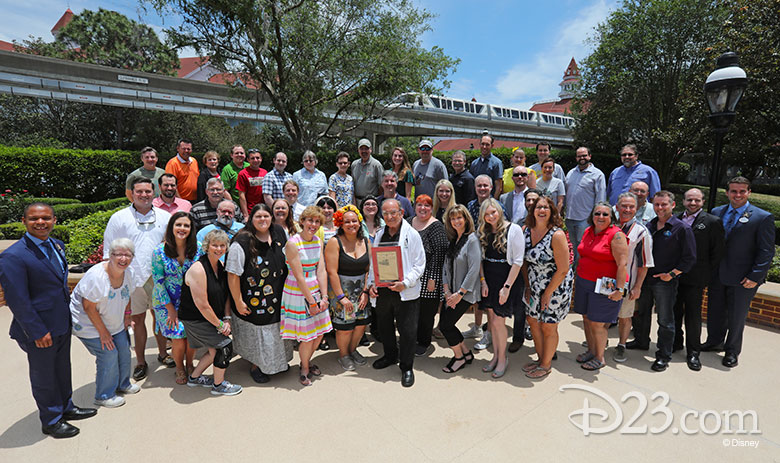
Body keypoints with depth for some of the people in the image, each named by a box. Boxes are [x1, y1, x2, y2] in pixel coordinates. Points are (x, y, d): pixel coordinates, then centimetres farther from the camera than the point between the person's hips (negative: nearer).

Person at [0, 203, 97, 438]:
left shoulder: (57, 245, 3)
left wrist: (68, 308, 14)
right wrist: (38, 332, -19)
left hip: (62, 323, 7)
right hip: (38, 330, -7)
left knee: (62, 368, 23)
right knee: (43, 375, 13)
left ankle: (66, 407, 43)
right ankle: (51, 421, 33)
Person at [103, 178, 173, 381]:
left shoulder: (165, 217, 4)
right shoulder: (119, 218, 0)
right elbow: (109, 251, 2)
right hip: (133, 278, -1)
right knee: (138, 320, 8)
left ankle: (162, 353, 30)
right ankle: (140, 361, 23)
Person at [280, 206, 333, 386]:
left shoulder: (318, 241, 2)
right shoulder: (292, 243, -18)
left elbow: (321, 271, -2)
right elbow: (299, 277, -18)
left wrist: (323, 297, -8)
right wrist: (311, 302, -16)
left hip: (315, 291, 6)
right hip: (297, 294, -6)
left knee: (319, 333, 14)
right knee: (307, 336, 1)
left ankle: (306, 361, 41)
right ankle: (304, 369, 28)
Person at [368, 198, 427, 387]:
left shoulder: (412, 234, -7)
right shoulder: (379, 235, 9)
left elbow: (419, 264, -8)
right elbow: (374, 261, 14)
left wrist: (405, 283, -19)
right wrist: (372, 283, 2)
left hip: (405, 292, -5)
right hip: (382, 290, 6)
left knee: (407, 330, 2)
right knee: (384, 327, 19)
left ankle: (407, 367, 23)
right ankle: (390, 356, 44)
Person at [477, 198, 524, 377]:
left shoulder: (513, 229, -10)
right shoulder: (484, 232, 6)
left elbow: (518, 261, -11)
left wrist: (507, 287, -14)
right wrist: (483, 281, 0)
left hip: (505, 281, -5)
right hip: (488, 281, 5)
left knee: (498, 321, -2)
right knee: (491, 319, 11)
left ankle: (503, 358, 20)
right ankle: (495, 356, 28)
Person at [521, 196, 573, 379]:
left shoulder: (557, 235, -21)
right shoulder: (526, 230, -2)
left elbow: (563, 270, -19)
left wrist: (548, 293, -14)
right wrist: (528, 286, 4)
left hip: (556, 287, -6)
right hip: (535, 286, 7)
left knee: (548, 328, 8)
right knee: (532, 321, 17)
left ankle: (546, 365, 30)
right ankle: (540, 358, 39)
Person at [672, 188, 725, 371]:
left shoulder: (713, 222, -3)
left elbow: (718, 251, -2)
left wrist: (707, 275, -4)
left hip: (695, 278, -3)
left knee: (693, 315, 4)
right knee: (674, 311, 13)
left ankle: (693, 352, 17)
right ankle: (676, 343, 30)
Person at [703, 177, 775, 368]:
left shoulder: (763, 218, -7)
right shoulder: (716, 213, 4)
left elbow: (767, 251, -7)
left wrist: (755, 277, -13)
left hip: (742, 279, -3)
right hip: (717, 275, 3)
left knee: (736, 316, 10)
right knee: (715, 311, 16)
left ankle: (732, 351, 28)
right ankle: (714, 342, 36)